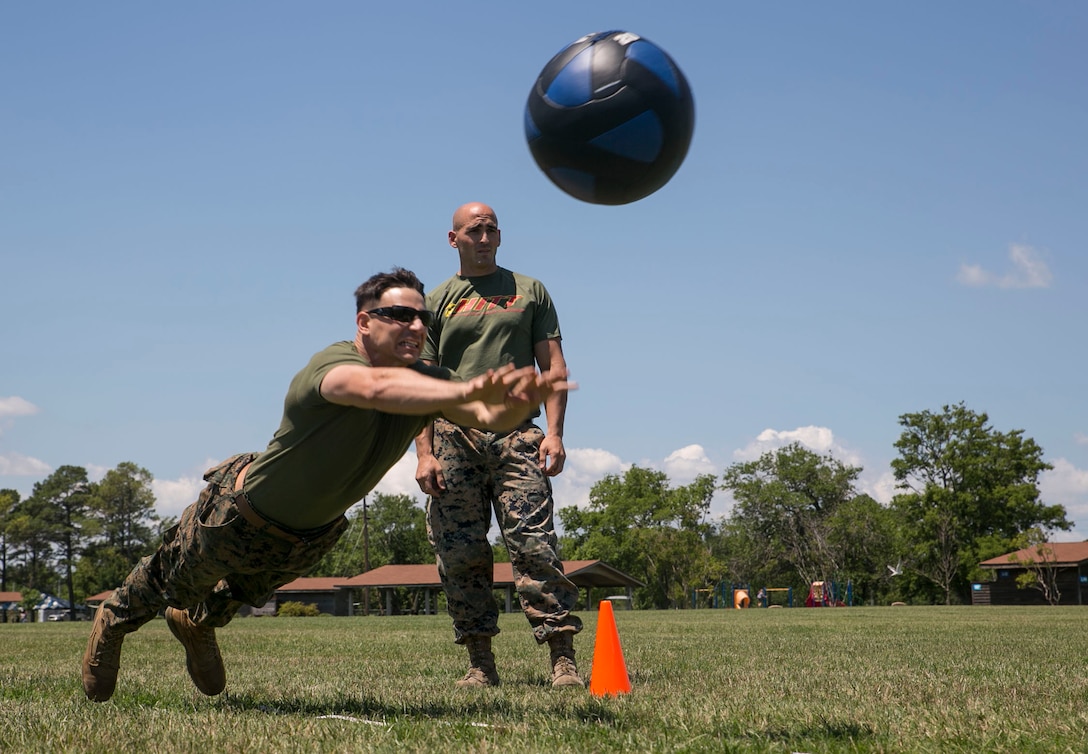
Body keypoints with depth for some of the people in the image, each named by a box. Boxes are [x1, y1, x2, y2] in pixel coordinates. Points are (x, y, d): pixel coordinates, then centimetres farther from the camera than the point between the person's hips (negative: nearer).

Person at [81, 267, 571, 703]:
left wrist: (519, 402, -58)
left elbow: (488, 417, -34)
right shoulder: (333, 364, -39)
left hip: (314, 533, 6)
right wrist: (467, 390, -77)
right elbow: (376, 388, -62)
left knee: (241, 596, 34)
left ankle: (197, 624, 67)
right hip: (241, 514, -6)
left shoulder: (424, 381, -19)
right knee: (172, 583, 22)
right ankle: (112, 621, 55)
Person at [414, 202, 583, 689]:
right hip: (453, 435, 1)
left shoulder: (529, 291, 17)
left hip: (516, 434, -1)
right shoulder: (436, 302, 16)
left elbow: (553, 366, 11)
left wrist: (554, 432, -3)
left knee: (533, 545, -11)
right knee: (460, 554, -1)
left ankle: (563, 658, -12)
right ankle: (480, 662, 7)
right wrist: (424, 453, -1)